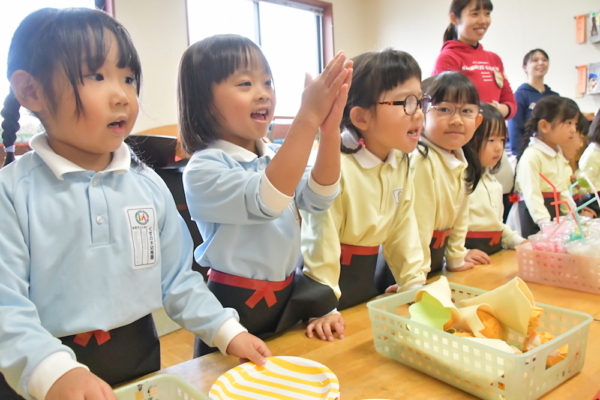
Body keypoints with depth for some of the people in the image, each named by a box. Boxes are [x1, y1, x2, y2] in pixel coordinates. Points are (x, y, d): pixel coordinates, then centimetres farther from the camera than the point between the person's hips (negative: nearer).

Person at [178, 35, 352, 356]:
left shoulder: (277, 157, 3)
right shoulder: (203, 169, -16)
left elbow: (318, 199, -12)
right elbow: (267, 201, -31)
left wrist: (330, 129, -26)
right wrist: (308, 117, -34)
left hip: (288, 298, 6)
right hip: (234, 308, -5)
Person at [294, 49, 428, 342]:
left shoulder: (401, 164, -1)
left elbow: (403, 230, 6)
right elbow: (321, 238, -24)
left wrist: (415, 285, 6)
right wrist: (324, 309, -22)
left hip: (369, 278, 8)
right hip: (334, 277, -7)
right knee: (340, 347, -7)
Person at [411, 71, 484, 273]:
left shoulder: (461, 160, 2)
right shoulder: (421, 160, -25)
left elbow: (460, 214, 11)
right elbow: (417, 228, -24)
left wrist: (456, 258, 14)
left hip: (435, 258, 8)